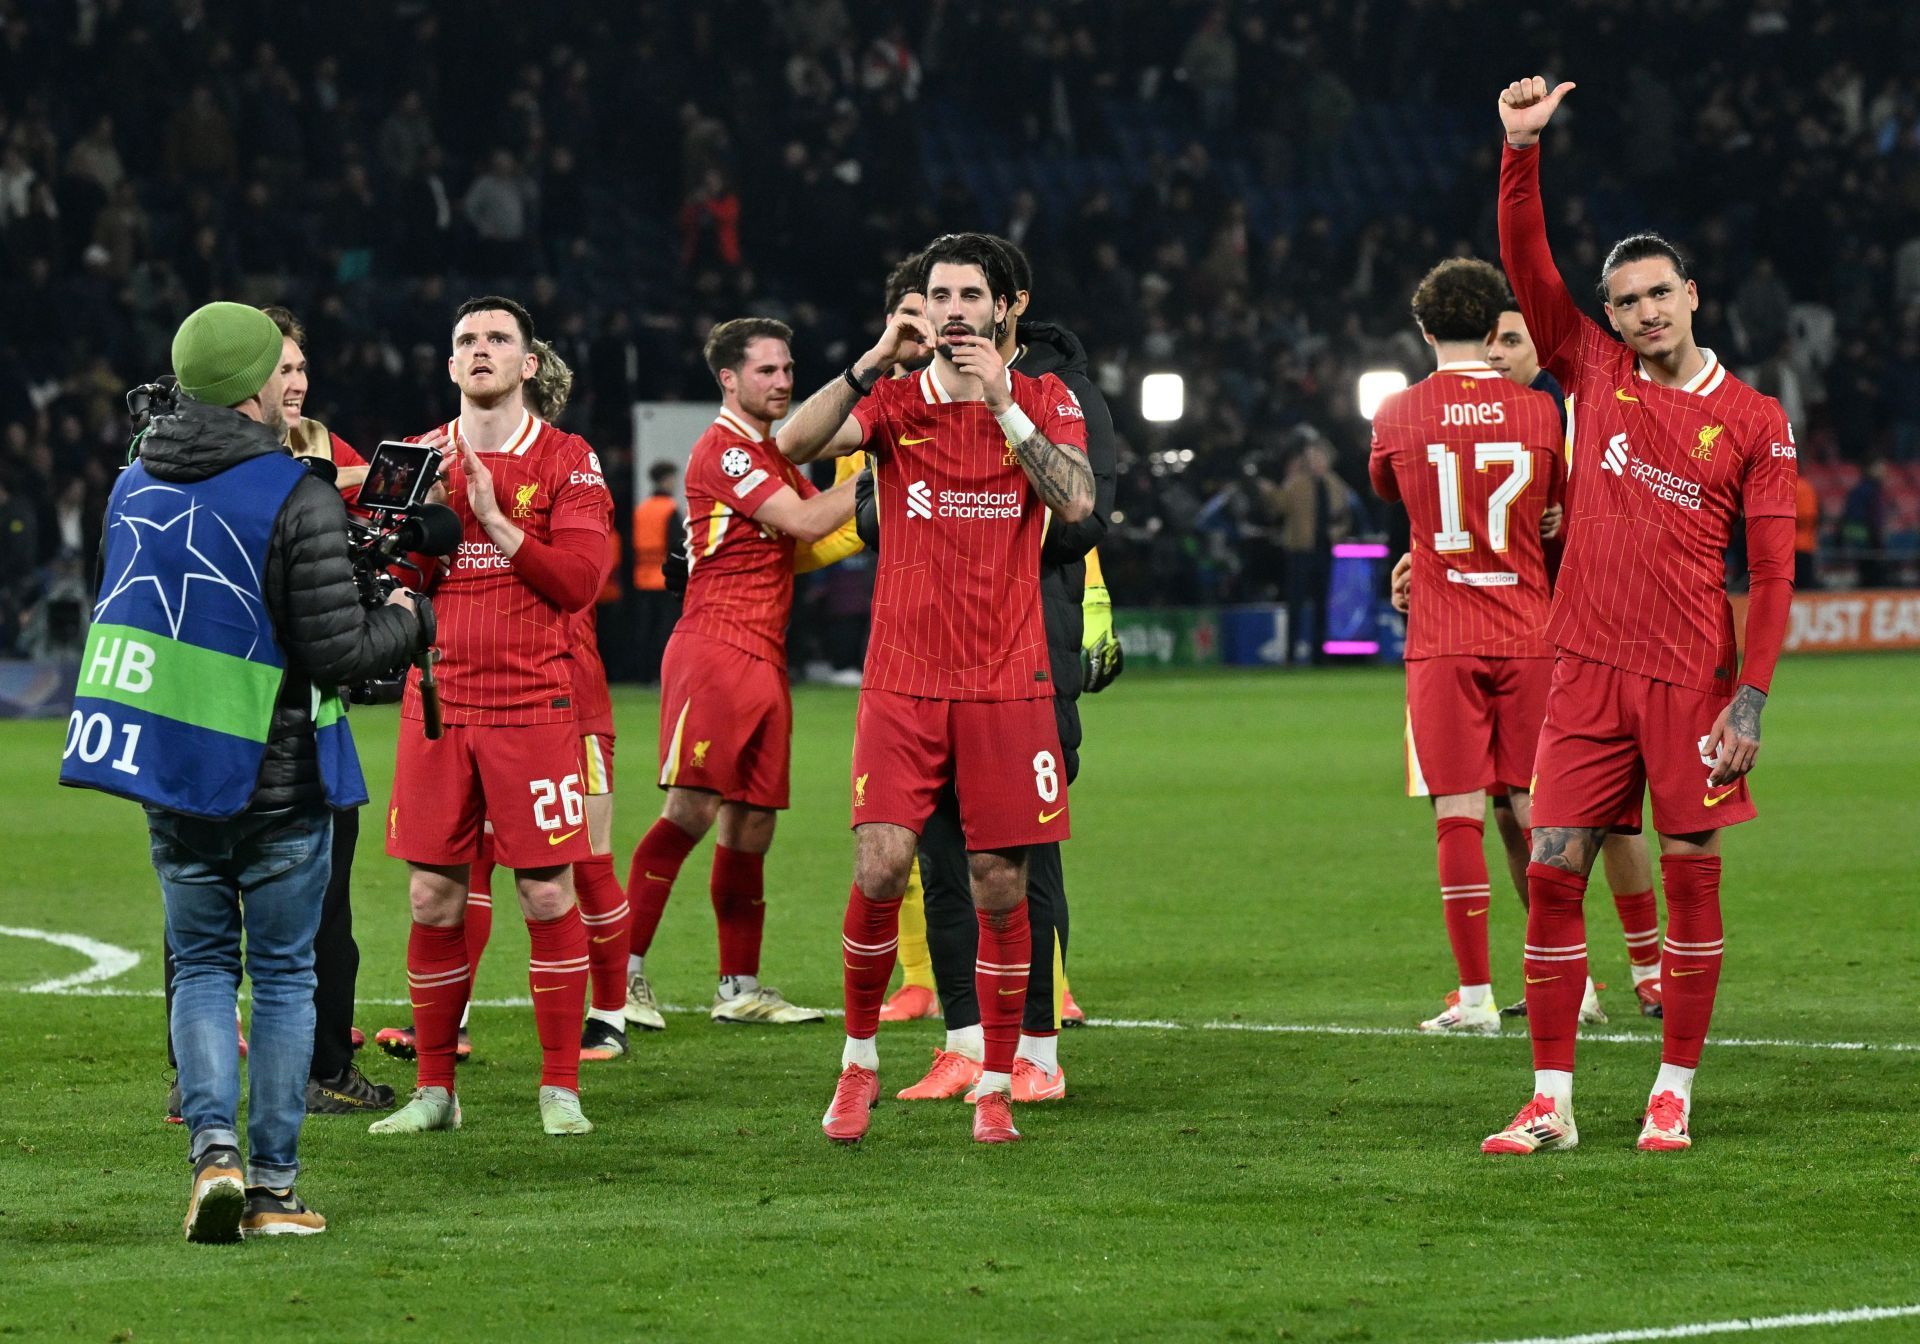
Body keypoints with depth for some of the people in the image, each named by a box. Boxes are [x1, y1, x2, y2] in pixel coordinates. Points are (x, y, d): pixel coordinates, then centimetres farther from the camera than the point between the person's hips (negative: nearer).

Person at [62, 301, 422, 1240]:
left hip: (167, 775, 4)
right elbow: (339, 653, -16)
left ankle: (213, 1146, -5)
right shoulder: (298, 500, -15)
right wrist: (405, 621, 3)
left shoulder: (134, 486, 5)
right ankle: (273, 1187, 7)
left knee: (201, 967, 14)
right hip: (275, 779, -4)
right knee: (282, 976, 7)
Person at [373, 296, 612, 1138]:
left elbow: (578, 580, -8)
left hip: (533, 705, -3)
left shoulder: (568, 461, 1)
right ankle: (434, 1091, 10)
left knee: (548, 895, -4)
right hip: (438, 705, 3)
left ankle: (560, 1089, 4)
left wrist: (496, 519, -14)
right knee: (432, 900, 2)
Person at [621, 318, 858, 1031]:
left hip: (763, 661, 9)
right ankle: (625, 972, -13)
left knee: (753, 824, 7)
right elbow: (802, 522, -14)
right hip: (713, 649, -9)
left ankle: (740, 987, 12)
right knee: (691, 809, -15)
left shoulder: (771, 456, 22)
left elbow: (819, 535, 23)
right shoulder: (723, 451, -8)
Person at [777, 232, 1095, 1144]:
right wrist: (873, 362, -21)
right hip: (903, 683, 0)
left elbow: (1075, 500, -12)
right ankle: (858, 1062, 7)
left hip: (1008, 685, 0)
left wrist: (1003, 404, -18)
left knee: (1001, 887, 0)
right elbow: (794, 443, -12)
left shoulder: (1044, 399, 5)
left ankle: (996, 1090, 11)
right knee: (879, 867, -12)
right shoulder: (894, 398, 5)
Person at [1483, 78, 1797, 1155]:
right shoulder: (1595, 371, 9)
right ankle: (1552, 1101, 2)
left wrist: (1752, 698, -8)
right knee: (1553, 871, -2)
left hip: (1692, 677, -2)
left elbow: (1775, 572, 0)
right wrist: (1522, 148, -8)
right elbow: (1527, 262, 4)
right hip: (1590, 667, 2)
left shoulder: (1753, 420, 1)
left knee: (1692, 873, 0)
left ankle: (1675, 1093, 9)